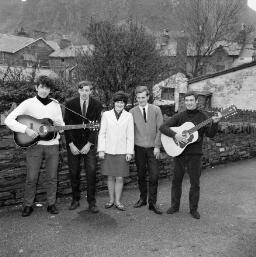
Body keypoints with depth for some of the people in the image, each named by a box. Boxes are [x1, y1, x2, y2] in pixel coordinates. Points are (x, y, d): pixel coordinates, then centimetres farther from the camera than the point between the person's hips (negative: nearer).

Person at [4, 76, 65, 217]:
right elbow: (9, 120, -10)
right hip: (34, 144, -2)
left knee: (52, 177, 7)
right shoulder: (28, 103, -2)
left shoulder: (55, 105, 8)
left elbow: (62, 126, 14)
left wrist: (59, 124, -10)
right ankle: (28, 205, 18)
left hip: (52, 145, 3)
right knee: (31, 178, 1)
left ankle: (51, 204, 21)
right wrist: (26, 129, -20)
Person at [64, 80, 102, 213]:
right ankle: (75, 200, 21)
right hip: (73, 144, 1)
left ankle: (91, 202, 5)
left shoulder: (97, 105, -1)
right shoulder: (70, 104, 0)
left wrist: (89, 144, -11)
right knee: (74, 173, 5)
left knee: (91, 172, -5)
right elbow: (67, 125, -2)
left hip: (89, 144, -1)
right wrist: (71, 144, -9)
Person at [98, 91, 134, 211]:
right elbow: (102, 133, 4)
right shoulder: (106, 114, 4)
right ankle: (111, 200, 22)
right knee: (110, 177, 9)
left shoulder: (128, 116, 4)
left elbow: (130, 135, 3)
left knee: (119, 178, 3)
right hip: (108, 151, 1)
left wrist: (129, 152, -2)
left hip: (122, 151, 0)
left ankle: (117, 201, 17)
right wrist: (101, 150, -1)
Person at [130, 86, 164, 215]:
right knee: (141, 175, 8)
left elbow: (160, 129, 0)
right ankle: (143, 198, 24)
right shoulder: (132, 112, 3)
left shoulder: (156, 110, 3)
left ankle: (152, 203, 7)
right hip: (139, 148, 1)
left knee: (154, 176, -3)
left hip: (153, 148, 0)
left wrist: (157, 146, -6)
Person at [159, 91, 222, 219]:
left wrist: (215, 123, -25)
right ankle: (175, 206, 26)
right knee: (176, 180, 10)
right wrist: (175, 135, -22)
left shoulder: (202, 117, 0)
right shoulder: (180, 116, 0)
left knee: (195, 183, 5)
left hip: (194, 154, -1)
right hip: (179, 152, 1)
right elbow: (163, 127, -8)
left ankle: (193, 209, 21)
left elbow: (210, 134, -8)